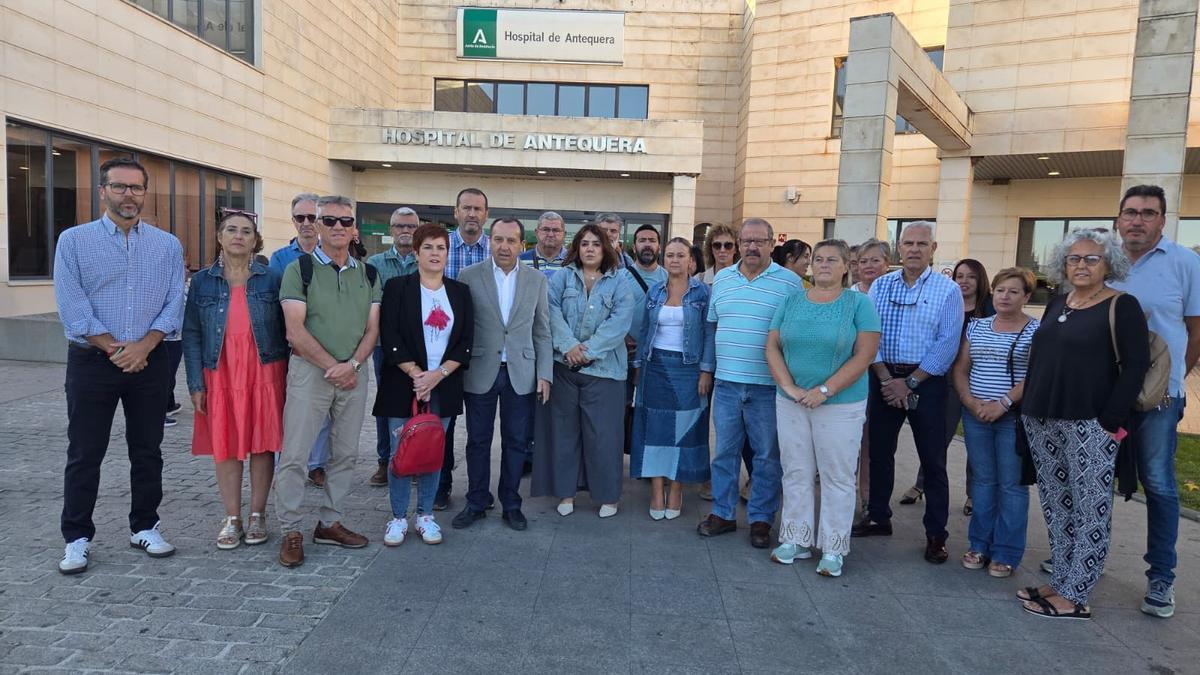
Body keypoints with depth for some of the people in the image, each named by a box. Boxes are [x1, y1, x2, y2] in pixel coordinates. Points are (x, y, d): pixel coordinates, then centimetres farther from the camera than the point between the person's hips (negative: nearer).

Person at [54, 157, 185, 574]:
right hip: (91, 363, -2)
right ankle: (77, 538, 16)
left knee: (147, 451, 9)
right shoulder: (74, 241, 0)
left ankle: (144, 527, 23)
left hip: (150, 362, 2)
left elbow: (174, 303, -1)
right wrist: (114, 350, -13)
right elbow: (71, 307, -8)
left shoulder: (168, 245, 5)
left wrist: (142, 346, -14)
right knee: (84, 454, 4)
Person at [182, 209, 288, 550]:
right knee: (224, 447, 5)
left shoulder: (271, 279, 1)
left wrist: (285, 377, -2)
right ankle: (232, 519, 17)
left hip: (264, 375, -1)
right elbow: (191, 334, 3)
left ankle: (257, 515, 19)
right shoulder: (202, 281, 4)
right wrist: (196, 384, -3)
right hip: (221, 377, 1)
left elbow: (284, 330, 3)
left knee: (262, 445, 4)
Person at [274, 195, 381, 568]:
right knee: (294, 454, -3)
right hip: (309, 370, -4)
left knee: (345, 454, 10)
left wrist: (351, 364, -11)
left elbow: (372, 329, 6)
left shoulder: (368, 274, 9)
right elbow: (295, 330, -9)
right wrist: (331, 367, -12)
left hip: (353, 373, 4)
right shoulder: (299, 269, -2)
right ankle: (291, 532, 8)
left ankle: (330, 523, 23)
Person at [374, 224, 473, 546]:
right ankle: (398, 518, 15)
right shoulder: (397, 287, 0)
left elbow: (465, 341, 3)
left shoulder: (460, 292, 8)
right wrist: (416, 375, -13)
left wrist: (438, 374, -10)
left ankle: (425, 515, 21)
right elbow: (390, 337, -6)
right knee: (401, 452, 1)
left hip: (444, 385, 2)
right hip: (403, 384, -2)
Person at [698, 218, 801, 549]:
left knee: (767, 455, 7)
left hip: (767, 385, -3)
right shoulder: (721, 279, 10)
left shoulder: (790, 282, -3)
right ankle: (722, 512, 24)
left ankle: (761, 518, 20)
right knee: (724, 451, 11)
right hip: (726, 381, 4)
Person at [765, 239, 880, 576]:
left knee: (837, 476, 4)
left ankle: (833, 549, 17)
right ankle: (796, 540, 23)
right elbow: (772, 347, 4)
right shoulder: (791, 301, 6)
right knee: (796, 473, 10)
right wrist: (790, 387, -10)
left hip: (841, 404, -3)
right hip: (790, 403, 3)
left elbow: (865, 354, -10)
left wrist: (824, 390, -16)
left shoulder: (859, 303, -4)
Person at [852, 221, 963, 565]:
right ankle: (878, 517, 26)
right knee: (879, 450, 11)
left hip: (926, 381, -3)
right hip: (884, 378, 3)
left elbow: (947, 344, -9)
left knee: (933, 459, 2)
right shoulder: (880, 285, 6)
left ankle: (936, 534, 12)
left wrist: (909, 382, -13)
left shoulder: (948, 290, -3)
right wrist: (886, 378, -11)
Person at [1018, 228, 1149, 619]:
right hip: (1043, 423, 7)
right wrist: (1028, 409, 12)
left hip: (1090, 426, -7)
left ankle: (1074, 596, 6)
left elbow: (1135, 366, -10)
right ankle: (1060, 582, 22)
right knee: (1055, 505, 12)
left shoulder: (1122, 307, -5)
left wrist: (1111, 421, -14)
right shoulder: (1056, 304, 14)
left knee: (1091, 510, 0)